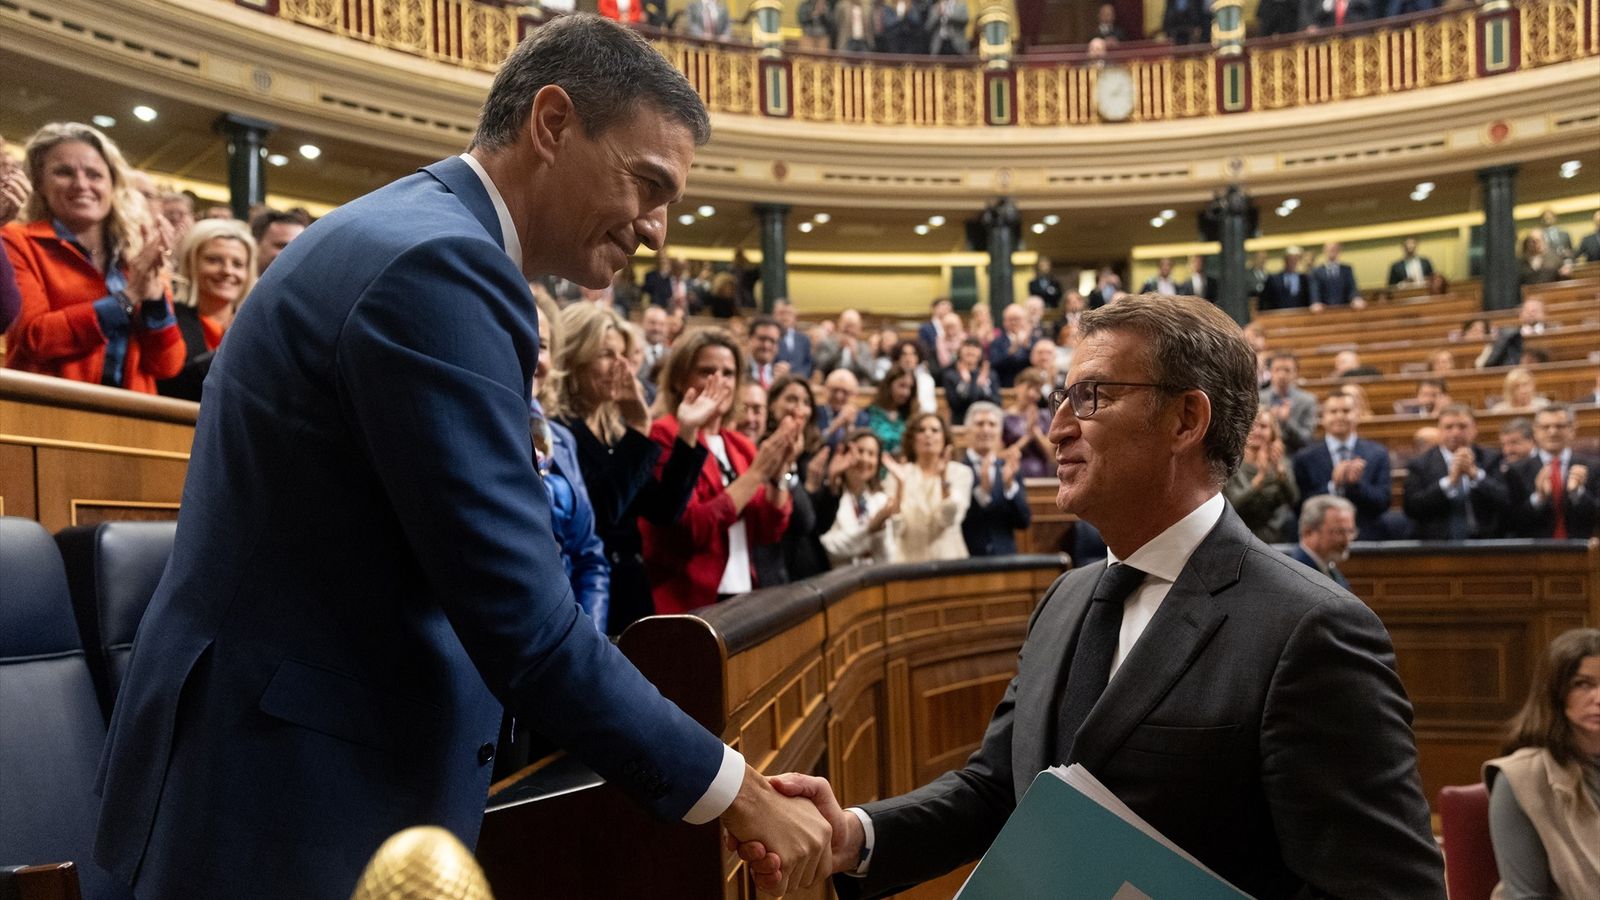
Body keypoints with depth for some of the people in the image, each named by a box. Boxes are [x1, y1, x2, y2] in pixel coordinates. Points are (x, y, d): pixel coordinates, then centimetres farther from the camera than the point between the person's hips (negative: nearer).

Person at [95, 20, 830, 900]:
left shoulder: (407, 234, 10)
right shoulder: (438, 266, -22)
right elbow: (525, 628, -25)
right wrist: (738, 795, -15)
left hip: (291, 766, 10)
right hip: (300, 797, -10)